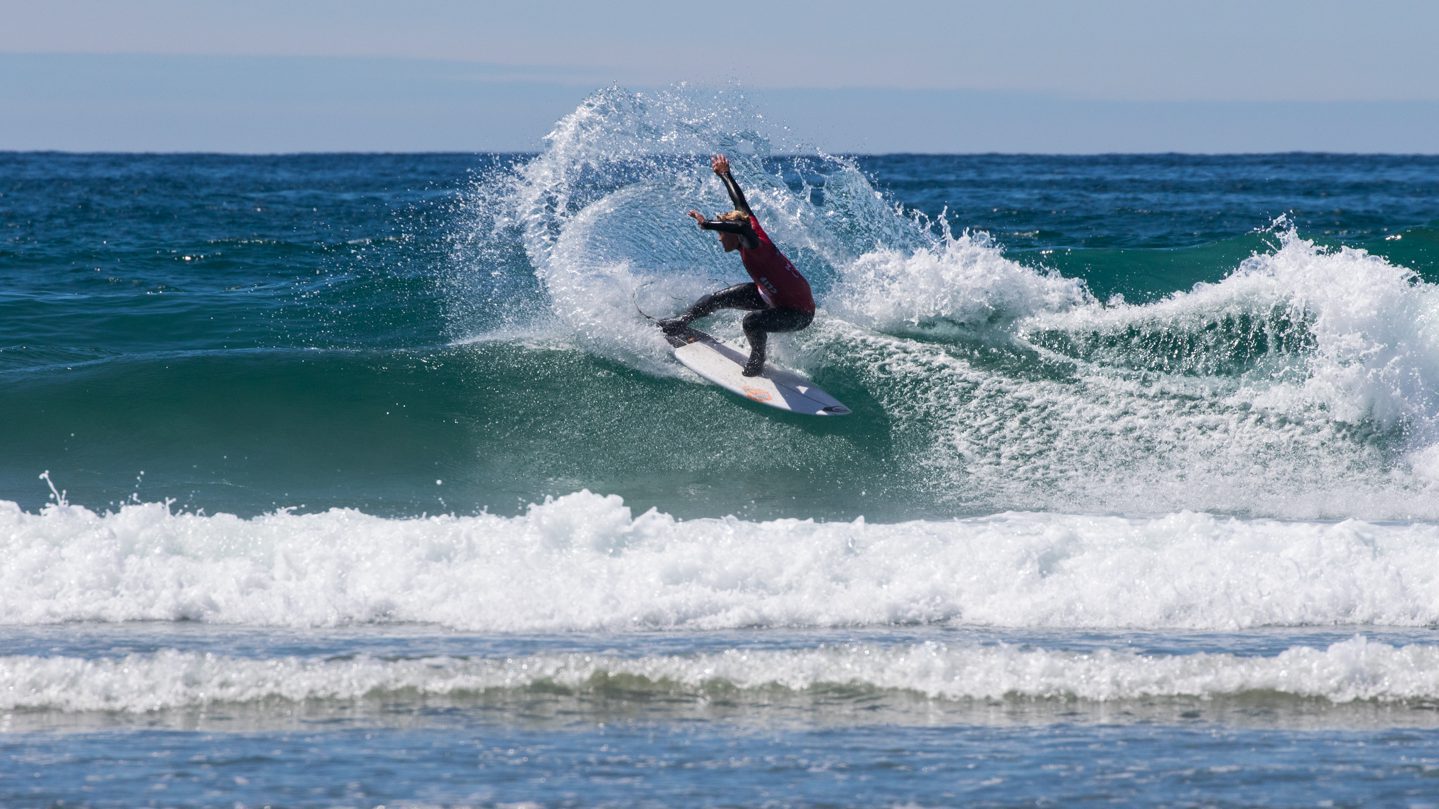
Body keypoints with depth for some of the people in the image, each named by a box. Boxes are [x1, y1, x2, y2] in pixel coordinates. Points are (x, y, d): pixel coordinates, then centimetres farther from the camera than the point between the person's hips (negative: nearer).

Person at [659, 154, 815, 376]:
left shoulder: (755, 246, -32)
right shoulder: (754, 233, -8)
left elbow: (743, 227, -55)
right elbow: (741, 203, 8)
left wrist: (706, 224, -54)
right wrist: (725, 176, 19)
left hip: (799, 313, -10)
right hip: (770, 295, 10)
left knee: (752, 322, -35)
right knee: (718, 299, 16)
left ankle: (757, 360, -3)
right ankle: (682, 323, 43)